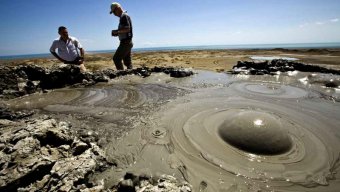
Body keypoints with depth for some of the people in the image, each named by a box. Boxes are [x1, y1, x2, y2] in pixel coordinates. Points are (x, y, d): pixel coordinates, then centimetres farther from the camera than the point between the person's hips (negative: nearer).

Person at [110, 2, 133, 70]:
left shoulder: (124, 16, -8)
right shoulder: (123, 17, 22)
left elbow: (127, 29, -20)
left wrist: (117, 31, -9)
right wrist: (117, 33, 10)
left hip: (125, 42, -10)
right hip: (127, 42, 10)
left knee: (116, 58, -9)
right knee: (127, 61, 8)